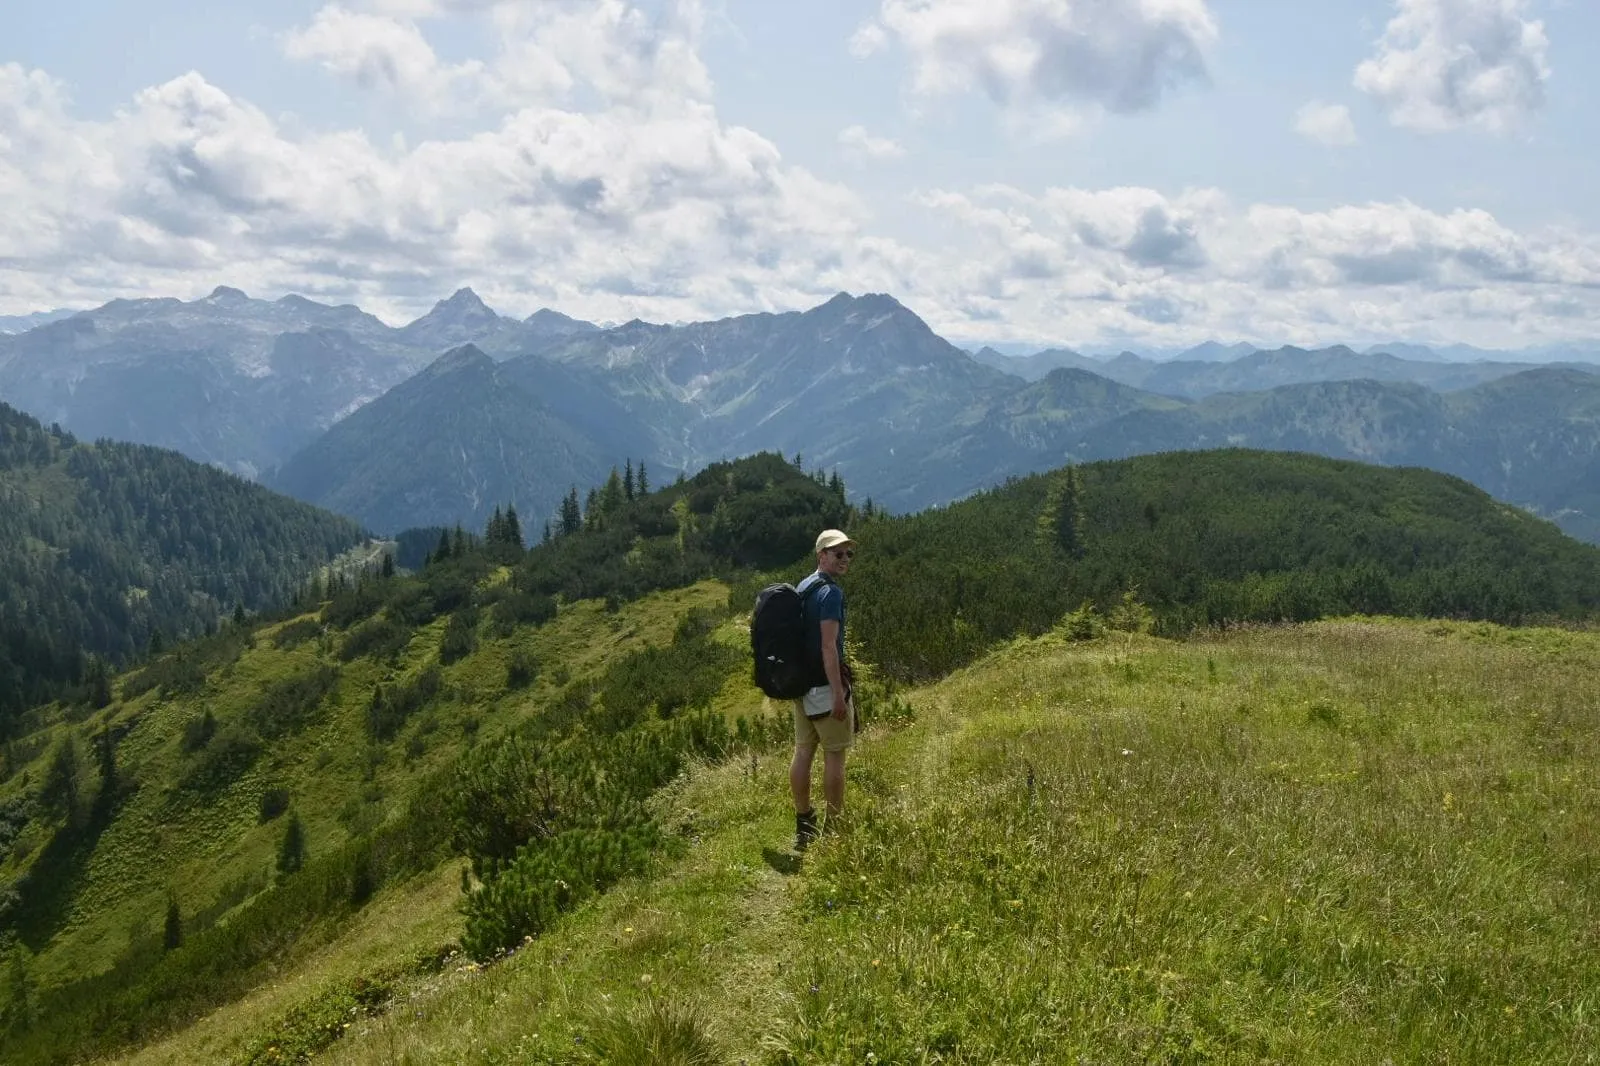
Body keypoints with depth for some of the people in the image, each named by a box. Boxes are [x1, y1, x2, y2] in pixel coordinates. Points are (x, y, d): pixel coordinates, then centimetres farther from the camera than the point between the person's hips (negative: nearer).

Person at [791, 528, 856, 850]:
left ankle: (803, 828, 17)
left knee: (803, 752, 11)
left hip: (801, 682, 9)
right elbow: (829, 647, -21)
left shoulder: (802, 587, 13)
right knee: (835, 755, -1)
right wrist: (839, 694, -22)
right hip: (825, 685, -9)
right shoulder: (831, 592, -16)